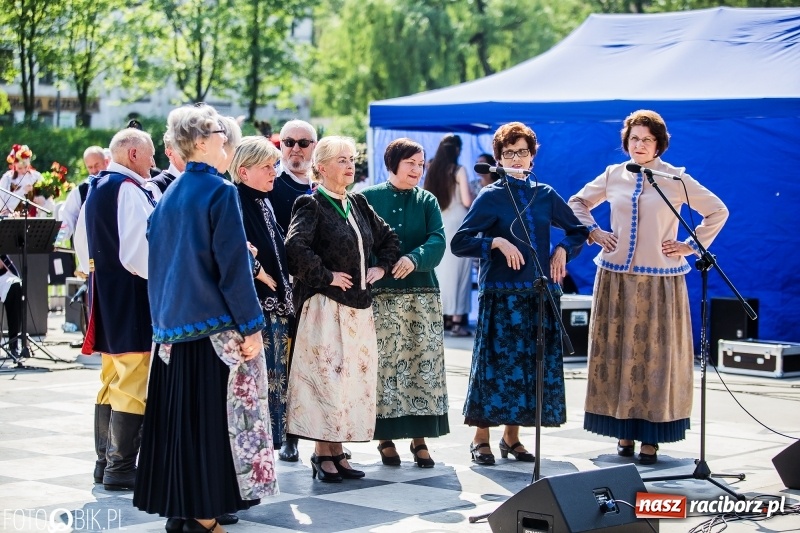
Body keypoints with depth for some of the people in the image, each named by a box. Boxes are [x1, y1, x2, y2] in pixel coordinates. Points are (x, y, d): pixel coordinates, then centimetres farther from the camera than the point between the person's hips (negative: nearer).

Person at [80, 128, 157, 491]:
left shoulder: (96, 188, 14)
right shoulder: (129, 189, -15)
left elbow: (85, 245, 20)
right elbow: (138, 249, -22)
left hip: (105, 294, 10)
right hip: (132, 298, -10)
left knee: (111, 382, 15)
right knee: (133, 385, -6)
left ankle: (105, 461, 20)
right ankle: (120, 468, -5)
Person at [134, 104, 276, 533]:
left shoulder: (169, 196, 10)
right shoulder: (220, 192, -12)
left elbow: (158, 262, 14)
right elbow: (233, 265, -15)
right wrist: (251, 325, -11)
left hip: (174, 323, 7)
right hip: (215, 325, -7)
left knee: (178, 415, 11)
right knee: (212, 416, -2)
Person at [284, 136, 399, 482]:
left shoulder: (357, 204, 14)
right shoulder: (311, 205, -8)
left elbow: (389, 239, 26)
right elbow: (295, 247, -24)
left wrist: (381, 267, 10)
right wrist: (326, 276, -18)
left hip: (359, 306, 7)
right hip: (326, 306, -7)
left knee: (356, 377, 7)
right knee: (326, 375, -7)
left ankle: (337, 451, 14)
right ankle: (323, 454, 0)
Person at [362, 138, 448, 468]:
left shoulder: (427, 202, 11)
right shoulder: (368, 199, 6)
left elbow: (438, 241, -3)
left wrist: (414, 258, -21)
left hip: (423, 295, 2)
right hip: (381, 295, -2)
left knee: (425, 364, -1)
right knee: (384, 365, -4)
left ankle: (420, 437, 5)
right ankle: (385, 438, 5)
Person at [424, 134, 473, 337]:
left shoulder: (433, 171, 6)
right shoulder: (459, 170, -9)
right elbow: (467, 201, -13)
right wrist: (472, 195, 7)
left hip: (438, 225, 6)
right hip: (457, 225, -6)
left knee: (441, 270, 12)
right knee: (457, 271, -3)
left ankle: (443, 316, 17)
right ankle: (457, 321, -6)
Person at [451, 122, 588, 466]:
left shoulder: (545, 195, 11)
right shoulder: (491, 197, 0)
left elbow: (579, 231, 22)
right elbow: (459, 243, -6)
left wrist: (563, 251, 3)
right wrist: (497, 242, -18)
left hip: (540, 294, 4)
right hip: (501, 294, -4)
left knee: (535, 365, 5)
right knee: (496, 362, -5)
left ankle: (512, 436, 16)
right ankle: (481, 439, 4)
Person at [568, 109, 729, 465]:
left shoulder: (676, 179, -1)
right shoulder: (613, 176, 7)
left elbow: (718, 211, 5)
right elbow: (577, 203, 22)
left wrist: (691, 246, -1)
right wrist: (592, 232, 7)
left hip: (659, 281, -3)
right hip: (616, 278, 3)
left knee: (655, 355, -2)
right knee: (616, 352, 3)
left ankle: (651, 437, 1)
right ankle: (624, 432, 12)